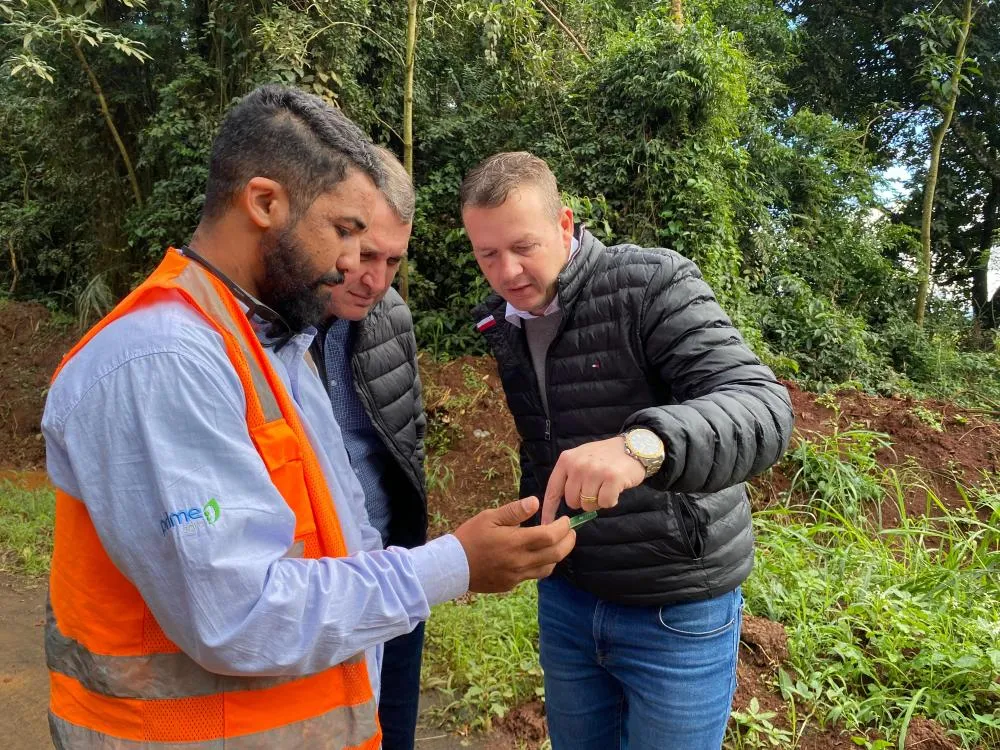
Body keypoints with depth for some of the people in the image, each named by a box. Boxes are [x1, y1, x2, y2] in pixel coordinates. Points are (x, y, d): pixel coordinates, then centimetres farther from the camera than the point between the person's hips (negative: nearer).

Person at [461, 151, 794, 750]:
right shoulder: (497, 329, 1)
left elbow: (763, 406, -29)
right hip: (565, 598, 5)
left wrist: (645, 442, -47)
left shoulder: (653, 284, -18)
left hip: (677, 609, -5)